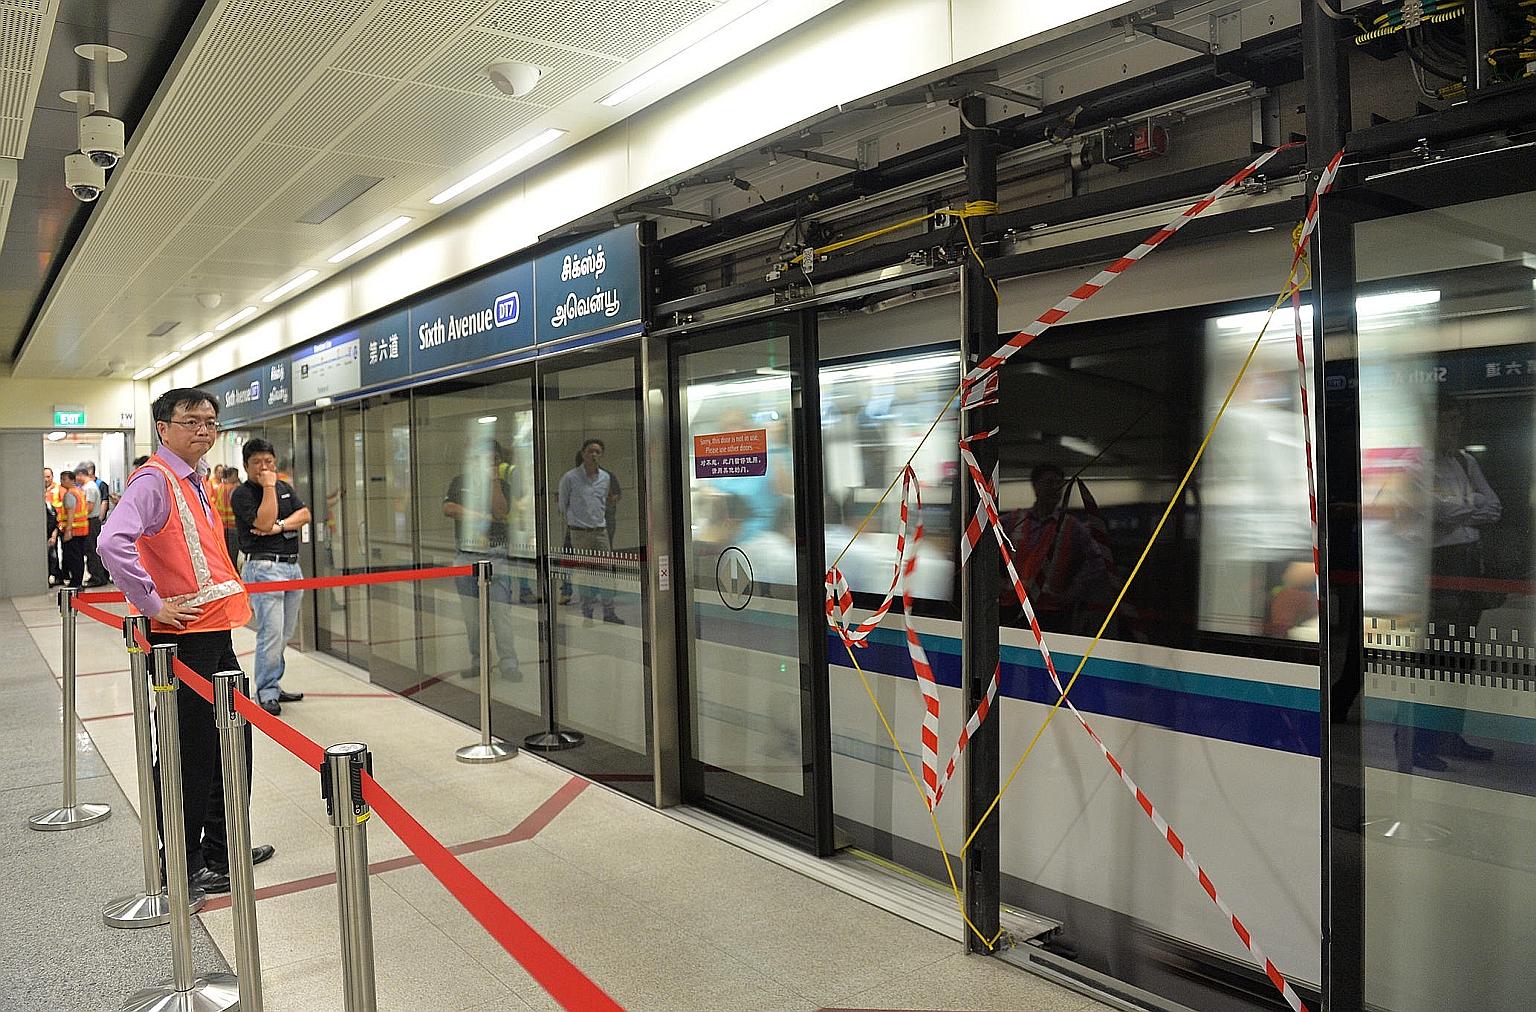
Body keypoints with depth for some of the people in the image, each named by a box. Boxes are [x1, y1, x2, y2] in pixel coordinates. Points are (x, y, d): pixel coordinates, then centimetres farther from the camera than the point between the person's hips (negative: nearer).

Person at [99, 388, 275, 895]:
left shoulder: (195, 481, 16)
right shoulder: (154, 479, -13)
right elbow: (113, 542, -29)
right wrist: (153, 605, -23)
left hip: (217, 633, 9)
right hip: (184, 636, -9)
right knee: (189, 752, 1)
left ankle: (222, 849, 30)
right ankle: (183, 865, 15)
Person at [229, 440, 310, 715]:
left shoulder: (285, 487, 17)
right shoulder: (241, 493, -5)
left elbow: (305, 514, 6)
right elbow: (264, 522, -18)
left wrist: (280, 525, -10)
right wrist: (268, 487, -14)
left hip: (292, 565, 7)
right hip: (264, 567, -7)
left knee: (286, 633, 12)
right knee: (271, 632, -11)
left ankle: (273, 686, 22)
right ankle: (266, 694, -4)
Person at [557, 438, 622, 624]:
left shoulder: (606, 477, 9)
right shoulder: (570, 477, -4)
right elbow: (563, 504, 8)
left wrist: (612, 502, 6)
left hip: (601, 530, 4)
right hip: (580, 532, -3)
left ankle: (609, 611, 6)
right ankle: (586, 613, 8)